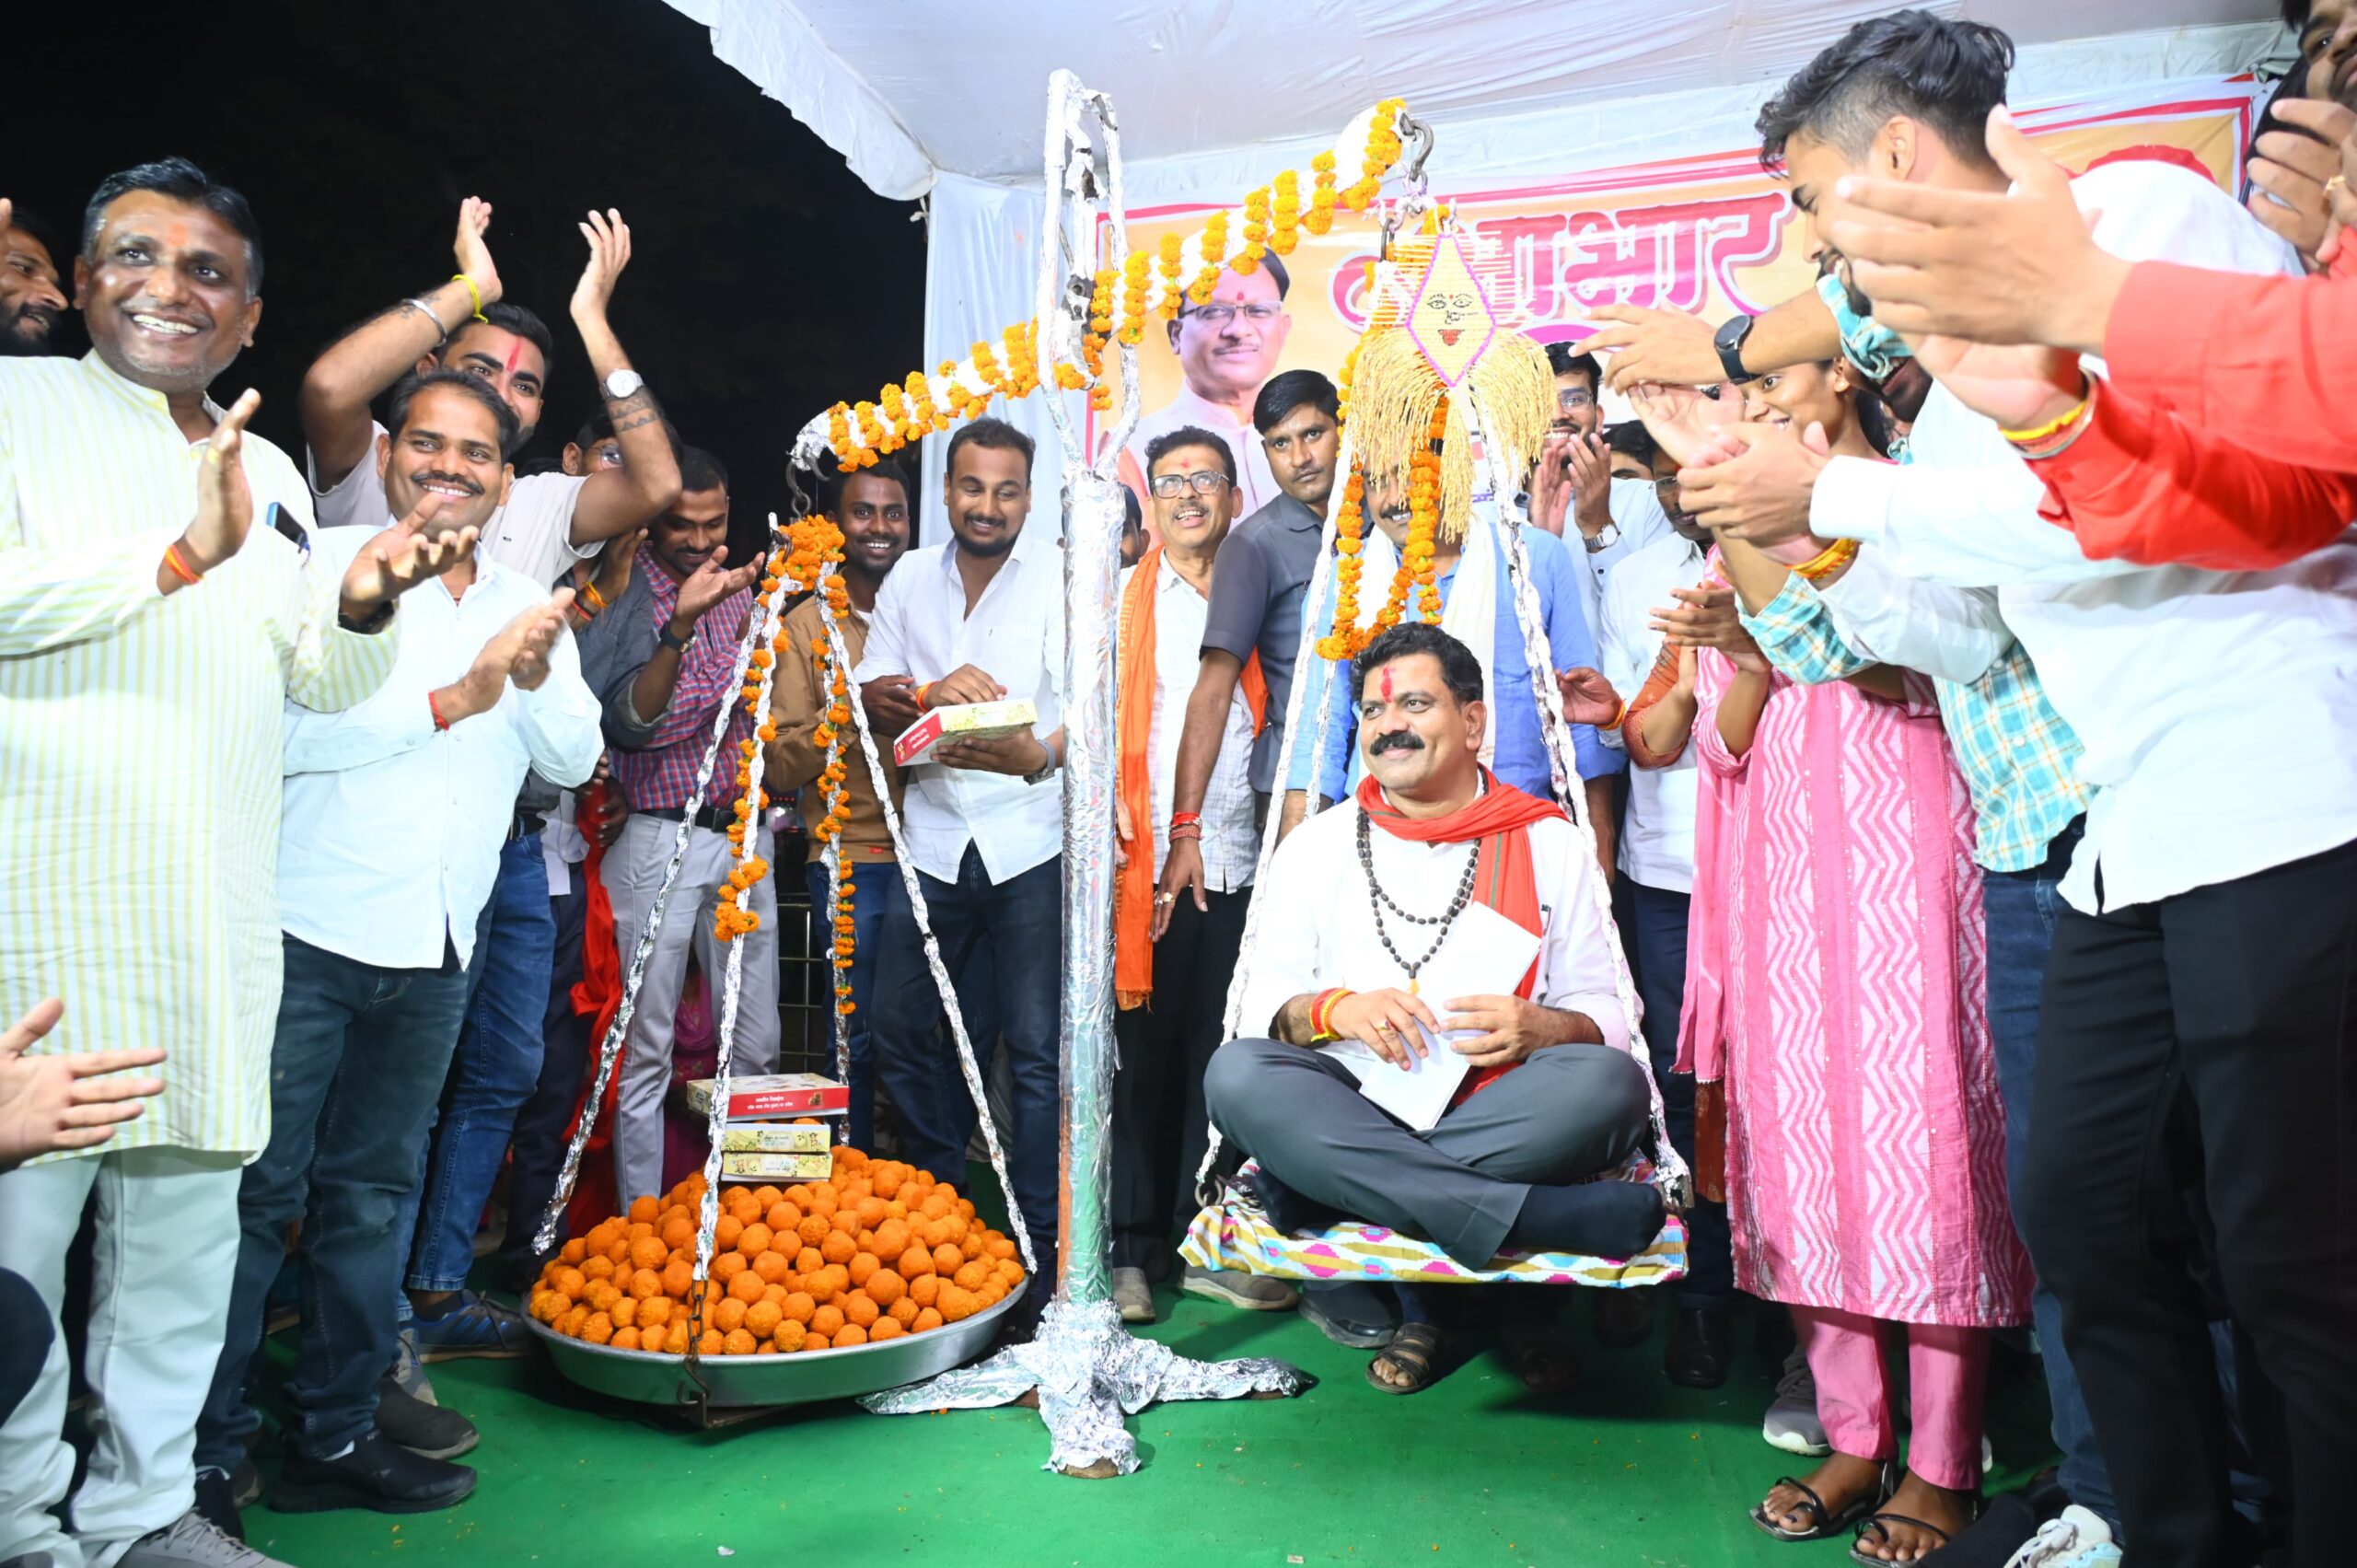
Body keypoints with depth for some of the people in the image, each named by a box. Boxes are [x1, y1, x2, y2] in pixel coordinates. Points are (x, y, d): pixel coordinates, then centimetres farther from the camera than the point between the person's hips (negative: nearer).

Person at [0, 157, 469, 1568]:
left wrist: (362, 603, 1)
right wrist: (177, 554, -19)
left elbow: (321, 680, 20)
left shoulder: (272, 473, 20)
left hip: (218, 913, 6)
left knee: (189, 1218, 12)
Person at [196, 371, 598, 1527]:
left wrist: (537, 676, -10)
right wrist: (450, 699, -17)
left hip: (433, 945, 5)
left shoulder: (525, 606, 14)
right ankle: (203, 1453, 11)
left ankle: (334, 1434, 24)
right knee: (259, 1192, -2)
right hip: (310, 929, -5)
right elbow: (284, 728, -16)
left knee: (371, 1192, 13)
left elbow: (575, 758, 7)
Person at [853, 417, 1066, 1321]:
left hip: (1029, 842, -5)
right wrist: (931, 693, -14)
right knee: (902, 1034, 11)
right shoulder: (911, 579, 12)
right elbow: (869, 697, 8)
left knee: (1037, 1050, -5)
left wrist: (1039, 754, -32)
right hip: (932, 836, 5)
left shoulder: (1059, 577, -3)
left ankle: (1041, 1262, 6)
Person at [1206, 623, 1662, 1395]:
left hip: (1500, 1116, 0)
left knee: (1610, 1082, -30)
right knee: (1236, 1073, -30)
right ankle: (1543, 1219, -35)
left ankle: (1335, 1188, -23)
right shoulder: (1316, 844, 15)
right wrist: (1334, 1007, -14)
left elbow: (1610, 1012, 7)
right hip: (1352, 1110, 1)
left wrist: (1544, 1028, -16)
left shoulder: (1549, 844, 12)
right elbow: (1262, 1005, 8)